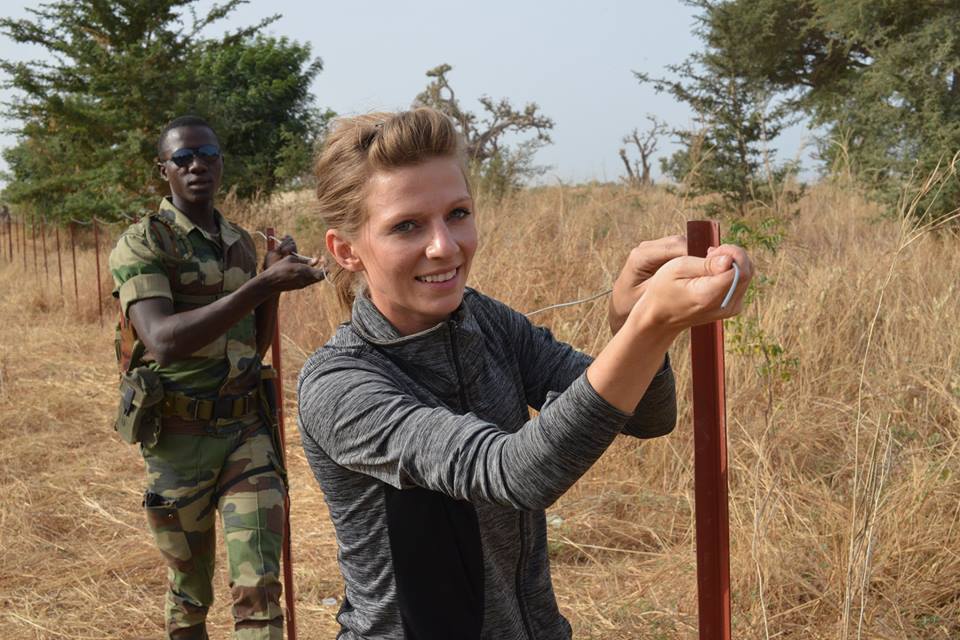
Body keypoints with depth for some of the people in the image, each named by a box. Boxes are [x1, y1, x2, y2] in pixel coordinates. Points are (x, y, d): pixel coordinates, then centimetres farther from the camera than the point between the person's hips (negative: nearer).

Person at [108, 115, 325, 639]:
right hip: (179, 439, -4)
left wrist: (273, 284, -1)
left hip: (247, 431, 4)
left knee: (259, 585, -5)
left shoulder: (242, 243, 10)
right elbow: (163, 340, -26)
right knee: (190, 590, 12)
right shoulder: (141, 243, -8)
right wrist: (264, 282, -32)